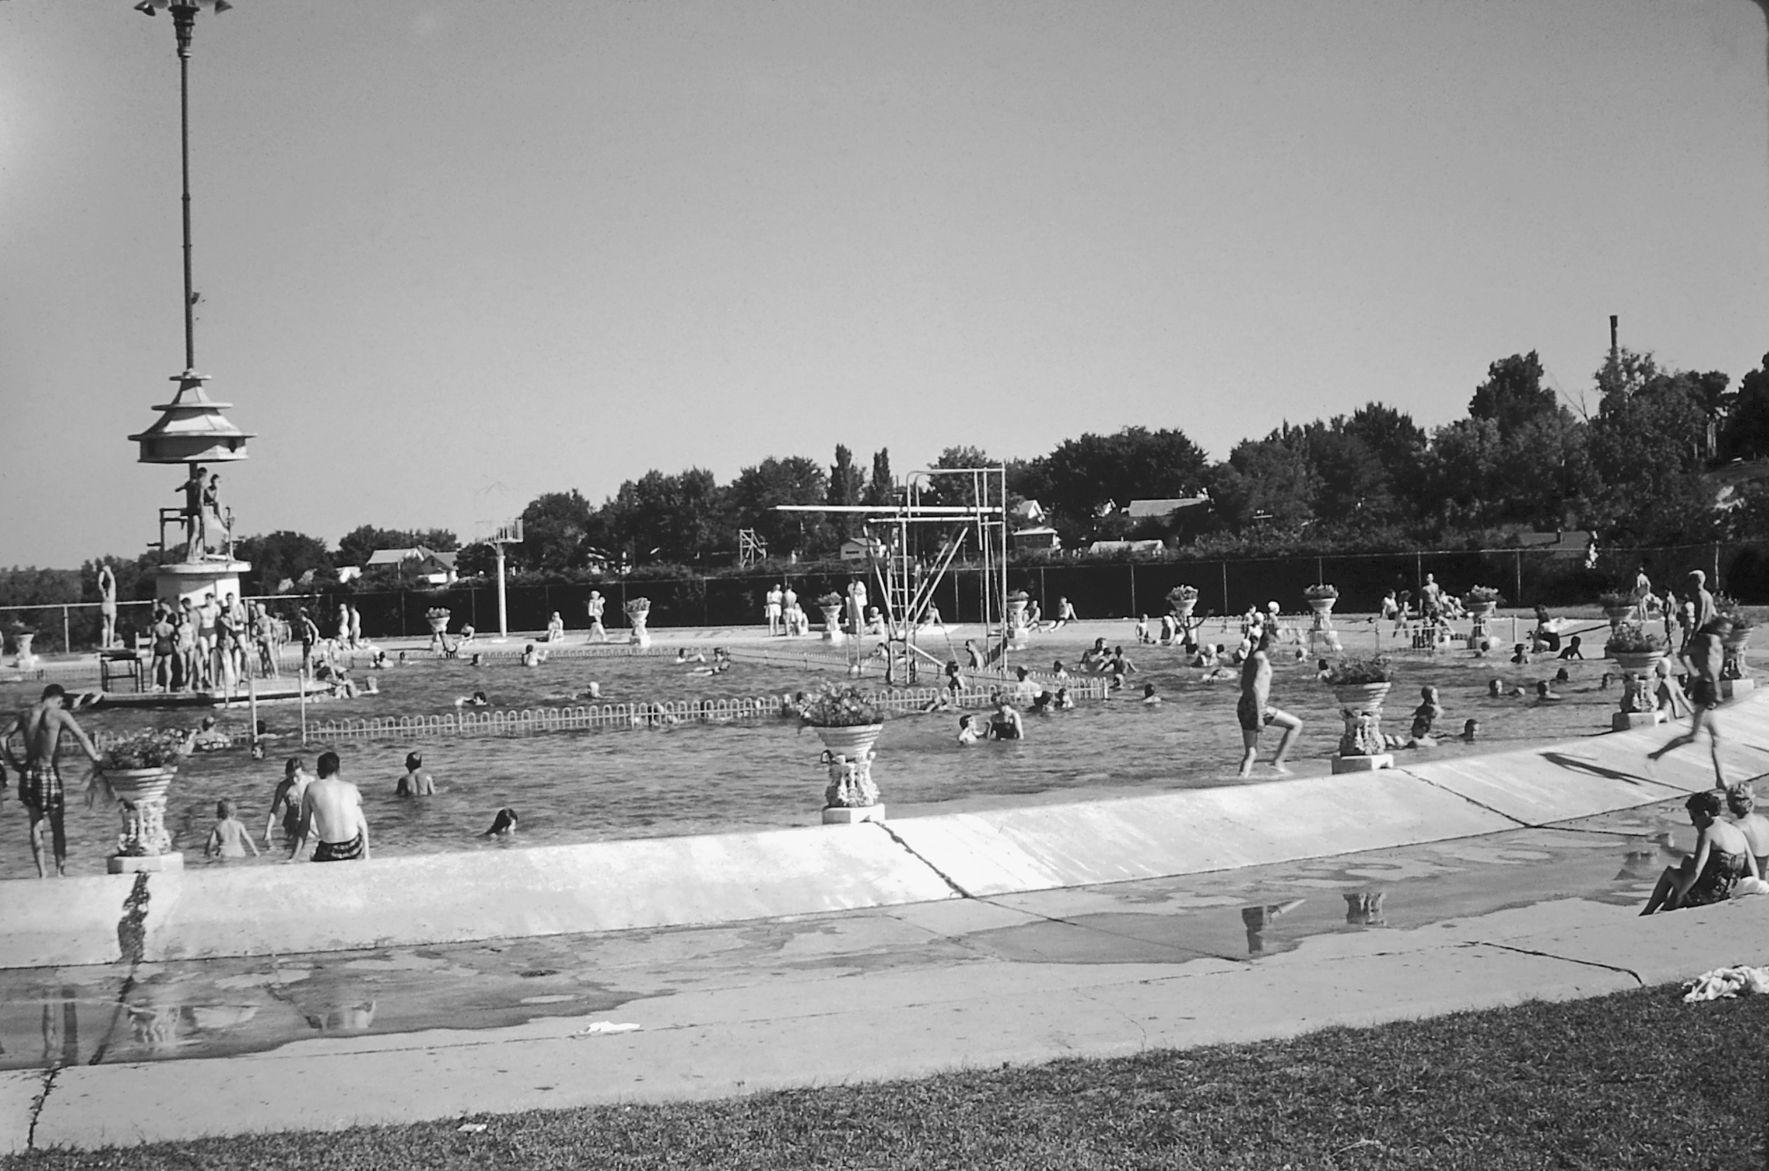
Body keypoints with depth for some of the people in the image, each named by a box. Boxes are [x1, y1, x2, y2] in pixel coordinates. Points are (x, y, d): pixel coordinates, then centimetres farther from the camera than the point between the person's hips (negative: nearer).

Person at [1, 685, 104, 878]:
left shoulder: (25, 715, 6)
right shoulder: (60, 715, -7)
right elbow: (82, 738, -15)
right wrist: (96, 760, -8)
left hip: (28, 773, 3)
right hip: (50, 773, -3)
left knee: (36, 823, 14)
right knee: (57, 824, 10)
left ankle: (42, 870, 10)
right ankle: (61, 869, 11)